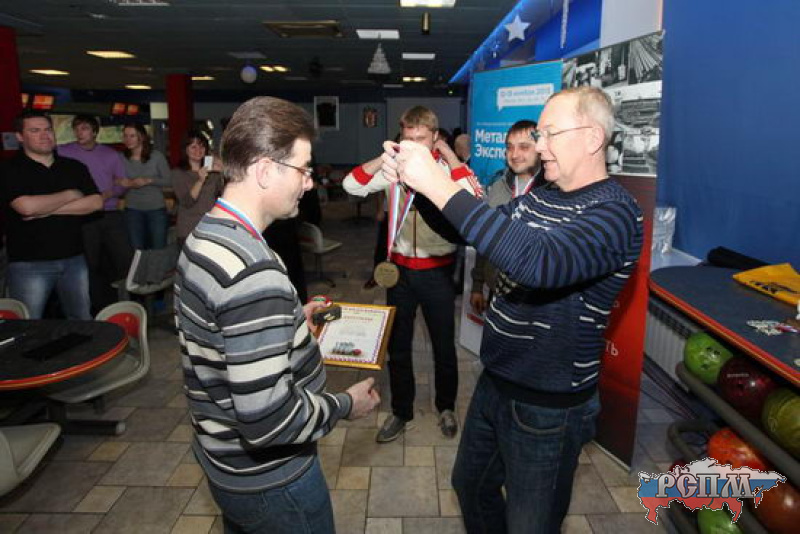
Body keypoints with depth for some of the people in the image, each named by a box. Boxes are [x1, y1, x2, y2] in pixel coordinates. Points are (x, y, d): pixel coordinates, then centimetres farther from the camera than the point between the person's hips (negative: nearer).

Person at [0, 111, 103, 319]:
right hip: (29, 263, -3)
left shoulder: (75, 167, 10)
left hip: (74, 259, 4)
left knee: (82, 322, 12)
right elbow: (27, 206, -19)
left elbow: (96, 202, -2)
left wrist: (48, 210, -10)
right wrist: (70, 195, -6)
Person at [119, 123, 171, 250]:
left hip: (156, 208, -1)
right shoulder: (123, 159, 1)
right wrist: (129, 184, -16)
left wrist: (148, 181, -17)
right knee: (136, 250, 6)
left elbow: (168, 180, -4)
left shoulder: (157, 156, -3)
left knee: (159, 249, 4)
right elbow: (119, 184, 5)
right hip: (133, 209, 1)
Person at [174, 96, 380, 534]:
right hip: (270, 479, -9)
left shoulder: (201, 239, -1)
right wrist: (346, 405, -16)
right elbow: (267, 419, -32)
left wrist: (290, 319, 9)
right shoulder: (254, 271, -32)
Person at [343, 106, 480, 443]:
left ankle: (446, 407, 38)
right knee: (397, 345, 14)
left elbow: (471, 197, -28)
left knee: (444, 344, 14)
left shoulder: (448, 167, -8)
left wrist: (448, 154, -18)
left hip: (438, 270, -2)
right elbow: (352, 185, -8)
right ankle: (401, 412, 34)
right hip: (400, 267, 3)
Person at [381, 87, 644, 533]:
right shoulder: (537, 199, 4)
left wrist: (439, 185, -39)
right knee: (471, 485, 27)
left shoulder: (615, 213, -23)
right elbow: (468, 230, 12)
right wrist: (414, 180, -5)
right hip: (495, 383, 8)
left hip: (549, 407, -8)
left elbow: (538, 262, -41)